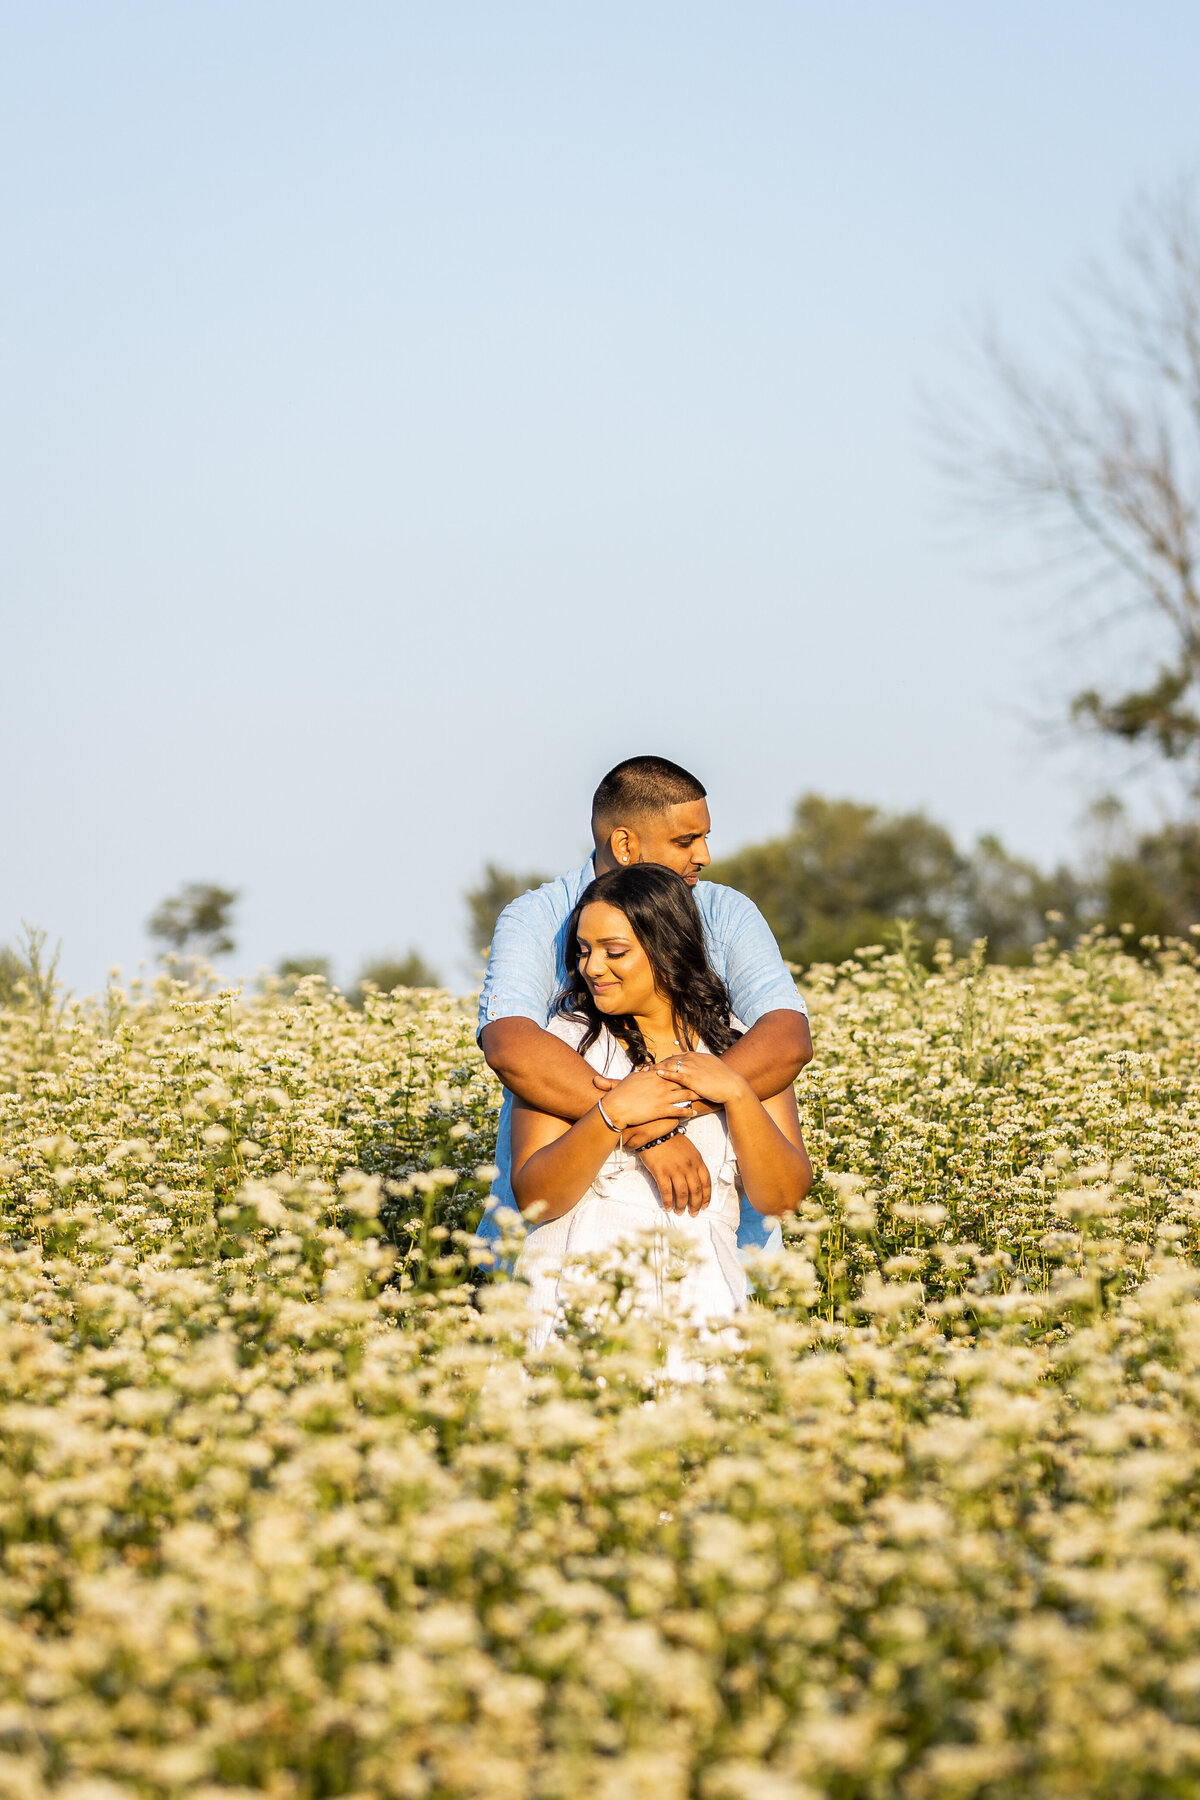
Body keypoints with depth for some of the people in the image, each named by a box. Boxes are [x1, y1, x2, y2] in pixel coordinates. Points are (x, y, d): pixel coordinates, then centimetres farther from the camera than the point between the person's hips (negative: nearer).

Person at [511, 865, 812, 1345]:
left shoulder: (743, 1051, 11)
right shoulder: (565, 1042, 6)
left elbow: (783, 1198, 4)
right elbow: (532, 1200, -2)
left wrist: (737, 1093, -9)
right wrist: (612, 1114, -15)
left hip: (699, 1293, 1)